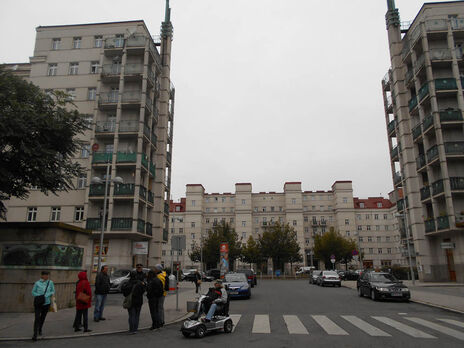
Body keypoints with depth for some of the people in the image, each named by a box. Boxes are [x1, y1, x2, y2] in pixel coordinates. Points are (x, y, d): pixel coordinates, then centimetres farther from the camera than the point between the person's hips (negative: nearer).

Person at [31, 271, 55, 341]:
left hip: (46, 303, 2)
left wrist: (48, 295, -11)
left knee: (43, 317, 16)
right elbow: (33, 292, 4)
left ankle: (40, 330, 41)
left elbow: (53, 291, 8)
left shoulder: (50, 283, 0)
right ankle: (35, 334, -9)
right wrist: (38, 296, -13)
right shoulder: (37, 283, -4)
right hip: (38, 303, -2)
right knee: (37, 318, -13)